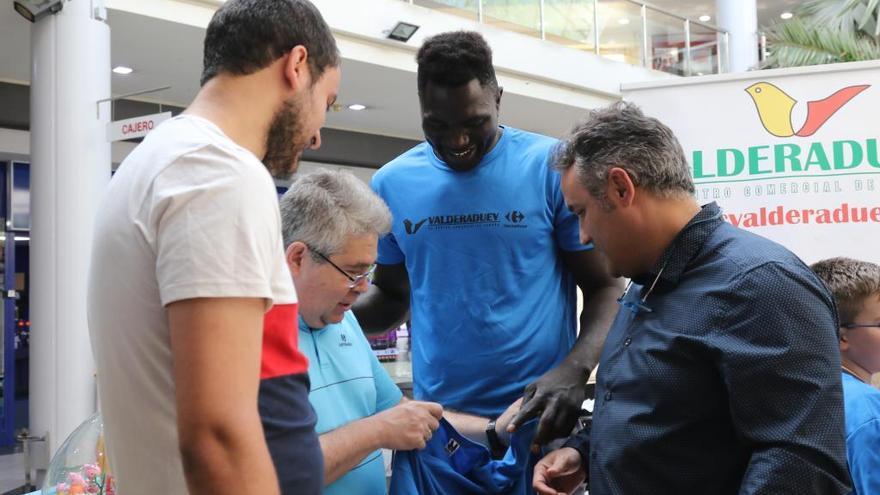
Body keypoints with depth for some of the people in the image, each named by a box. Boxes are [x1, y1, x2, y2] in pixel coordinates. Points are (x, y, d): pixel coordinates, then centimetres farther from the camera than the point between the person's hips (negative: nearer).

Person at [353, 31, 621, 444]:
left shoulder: (553, 167, -8)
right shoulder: (392, 183, 1)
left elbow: (606, 288, -4)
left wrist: (575, 370, -22)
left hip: (538, 416, -2)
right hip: (435, 417, 3)